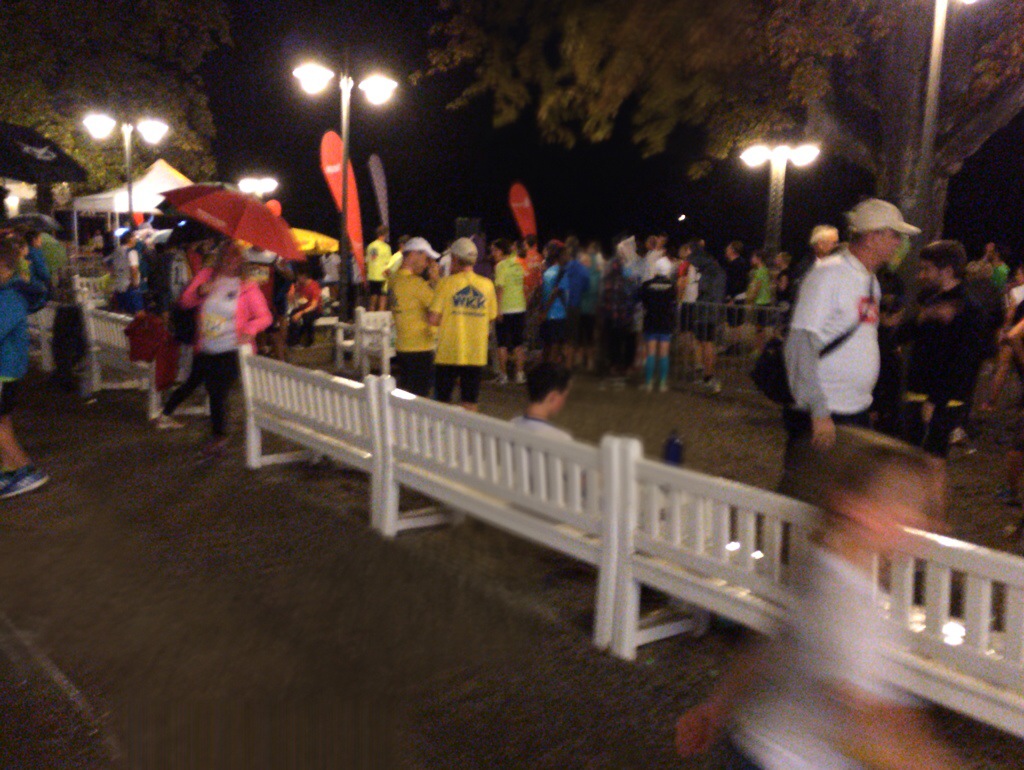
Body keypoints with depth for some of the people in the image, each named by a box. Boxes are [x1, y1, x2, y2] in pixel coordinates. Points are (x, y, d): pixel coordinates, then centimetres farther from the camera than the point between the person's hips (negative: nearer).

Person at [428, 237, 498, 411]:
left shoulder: (446, 283, -7)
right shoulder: (487, 284, 2)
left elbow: (434, 320, -10)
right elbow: (491, 318, 8)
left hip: (448, 353, -2)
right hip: (476, 354, 3)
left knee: (442, 403, 9)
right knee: (470, 406, 8)